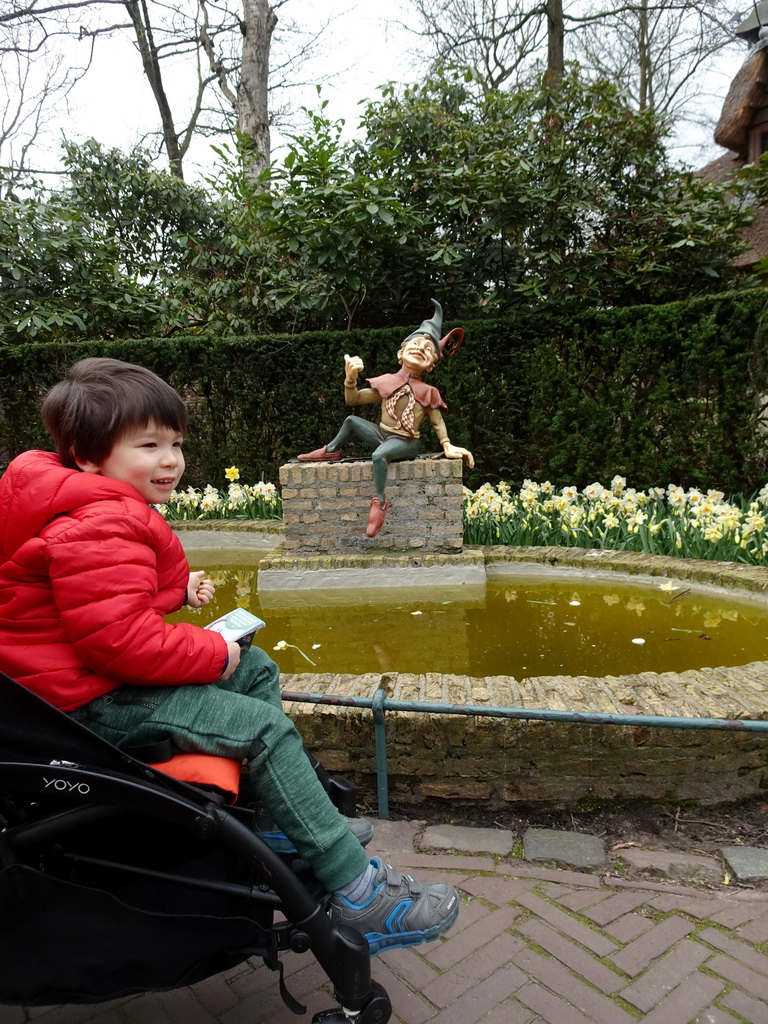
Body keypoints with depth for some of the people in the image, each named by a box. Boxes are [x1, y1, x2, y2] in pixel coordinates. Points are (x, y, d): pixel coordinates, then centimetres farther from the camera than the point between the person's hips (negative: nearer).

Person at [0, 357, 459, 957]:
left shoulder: (112, 511, 10)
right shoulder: (98, 529, -26)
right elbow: (124, 641, -31)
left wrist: (178, 586, 8)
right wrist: (215, 653, -16)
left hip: (115, 673, 12)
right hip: (93, 701, -11)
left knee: (258, 670, 15)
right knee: (268, 729, -17)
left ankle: (297, 823, 23)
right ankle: (358, 895, -8)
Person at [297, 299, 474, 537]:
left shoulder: (428, 392, -7)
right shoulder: (386, 383, -1)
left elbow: (437, 422, 3)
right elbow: (353, 399, 1)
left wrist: (447, 446, -8)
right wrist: (351, 378, -16)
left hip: (405, 443, -5)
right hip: (382, 434, 5)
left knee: (379, 455, -33)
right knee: (352, 421, -2)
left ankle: (379, 501, -25)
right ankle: (331, 451, 21)